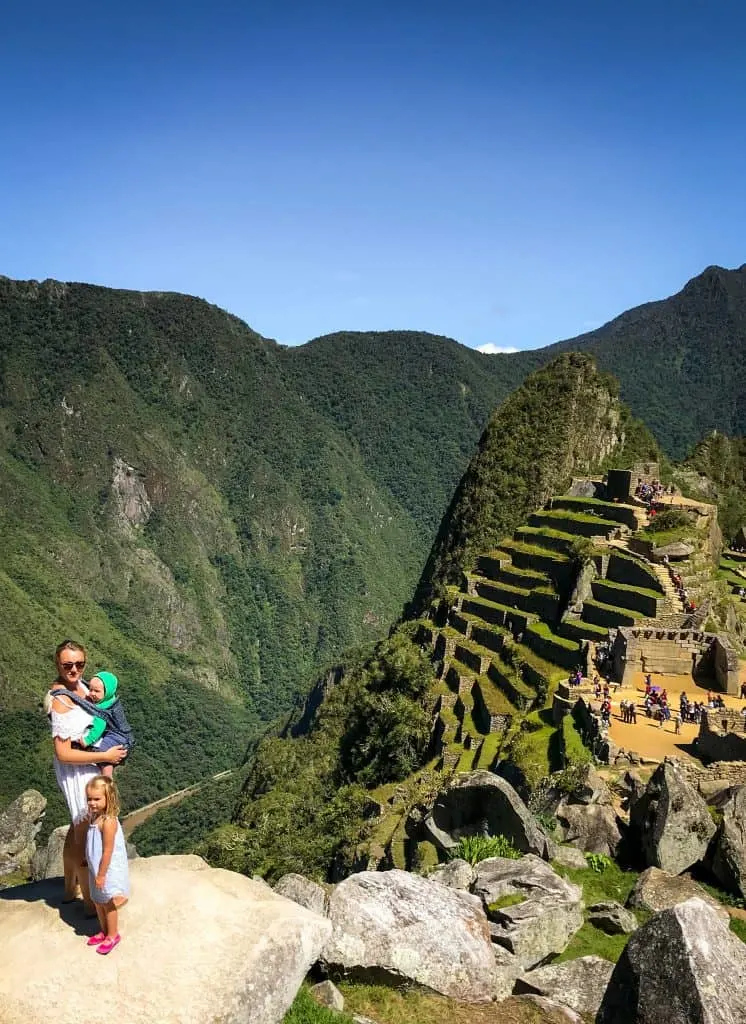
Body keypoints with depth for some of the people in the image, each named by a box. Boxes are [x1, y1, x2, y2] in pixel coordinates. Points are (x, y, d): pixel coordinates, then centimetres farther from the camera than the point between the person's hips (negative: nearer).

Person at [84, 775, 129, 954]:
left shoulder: (108, 822, -28)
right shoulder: (95, 816, -2)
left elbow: (108, 852, -24)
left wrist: (101, 874, -18)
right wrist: (96, 873, 15)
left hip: (108, 870, -8)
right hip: (96, 869, 8)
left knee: (108, 904, 9)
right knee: (98, 902, 21)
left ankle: (113, 935, 27)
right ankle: (104, 931, 40)